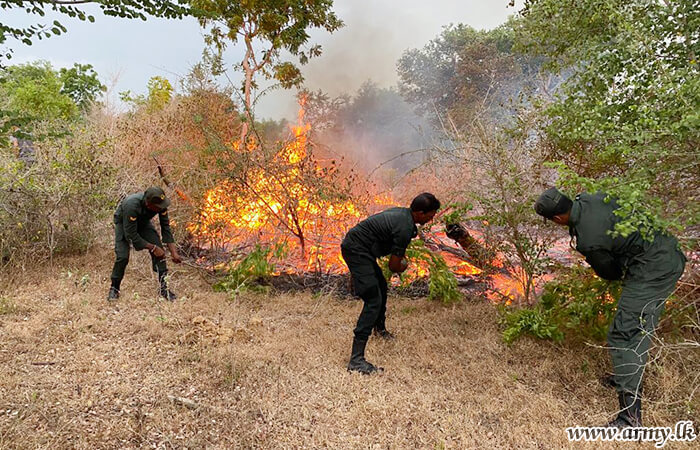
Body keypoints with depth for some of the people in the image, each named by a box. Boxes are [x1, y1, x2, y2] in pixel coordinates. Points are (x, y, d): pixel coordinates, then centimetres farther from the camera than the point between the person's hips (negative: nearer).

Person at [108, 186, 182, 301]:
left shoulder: (160, 204, -29)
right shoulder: (131, 205, -43)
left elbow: (166, 227, -19)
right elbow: (131, 235, -35)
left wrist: (174, 252, -23)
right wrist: (152, 247, -32)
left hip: (143, 222, 4)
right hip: (123, 223, -4)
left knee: (159, 251, -11)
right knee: (122, 256, -18)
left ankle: (164, 288, -3)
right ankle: (114, 288, 6)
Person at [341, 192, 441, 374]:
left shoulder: (402, 213, 9)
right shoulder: (405, 228, -20)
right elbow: (393, 266, -13)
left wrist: (401, 257, 16)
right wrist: (403, 266, 8)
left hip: (354, 246, 11)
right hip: (357, 250, -11)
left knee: (381, 286, 27)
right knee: (373, 301, -16)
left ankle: (379, 327, 50)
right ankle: (356, 360, -18)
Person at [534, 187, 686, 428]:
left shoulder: (588, 241, -24)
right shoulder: (590, 198, -4)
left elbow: (610, 272, -5)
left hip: (652, 271, -10)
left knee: (623, 335, -9)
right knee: (639, 329, 22)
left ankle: (630, 416, -6)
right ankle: (625, 378, 41)